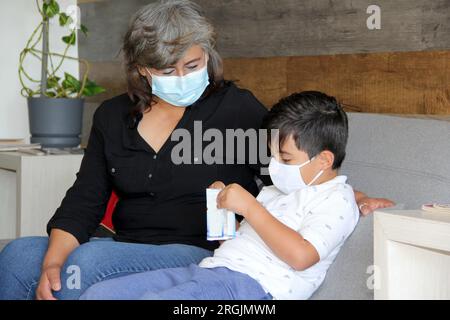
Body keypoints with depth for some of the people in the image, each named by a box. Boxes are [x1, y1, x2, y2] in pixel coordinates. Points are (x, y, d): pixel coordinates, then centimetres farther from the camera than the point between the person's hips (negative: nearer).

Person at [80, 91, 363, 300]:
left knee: (152, 300, -34)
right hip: (209, 270, 10)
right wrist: (225, 204, 14)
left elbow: (301, 256, -17)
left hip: (253, 283, -9)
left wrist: (249, 207, -11)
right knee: (99, 294, -5)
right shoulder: (278, 189, 29)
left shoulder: (336, 200, 0)